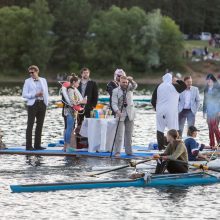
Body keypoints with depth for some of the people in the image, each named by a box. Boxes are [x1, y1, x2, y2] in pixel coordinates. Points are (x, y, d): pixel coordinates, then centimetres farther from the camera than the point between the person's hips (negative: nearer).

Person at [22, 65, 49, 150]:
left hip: (42, 104, 4)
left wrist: (46, 102, 3)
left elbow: (46, 92, 15)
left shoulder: (43, 80, 12)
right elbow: (24, 94, -2)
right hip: (32, 104, -4)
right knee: (30, 125, -5)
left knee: (40, 125, 6)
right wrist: (35, 95, -14)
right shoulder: (28, 81, 3)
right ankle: (29, 146, -6)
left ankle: (37, 145, 11)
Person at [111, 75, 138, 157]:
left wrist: (131, 81, -34)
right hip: (120, 115, -3)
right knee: (119, 135, -7)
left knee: (129, 135, 8)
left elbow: (135, 86, -13)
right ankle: (117, 152, -5)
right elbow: (114, 103, -9)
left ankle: (129, 151, 14)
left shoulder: (129, 88, 8)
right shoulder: (115, 91, -2)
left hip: (130, 115, 3)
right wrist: (117, 111, -26)